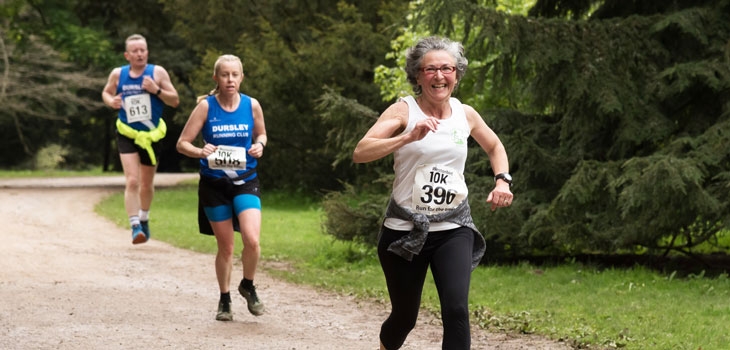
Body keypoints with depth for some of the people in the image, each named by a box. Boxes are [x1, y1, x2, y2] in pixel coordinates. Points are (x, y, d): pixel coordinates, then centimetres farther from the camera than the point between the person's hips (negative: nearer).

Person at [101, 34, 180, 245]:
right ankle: (135, 226, -16)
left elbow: (175, 101, -5)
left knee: (147, 184, 15)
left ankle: (144, 219, 39)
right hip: (127, 135, -1)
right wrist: (111, 101, -7)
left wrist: (156, 90, -21)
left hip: (152, 135, 1)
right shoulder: (117, 74, -2)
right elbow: (106, 93, 16)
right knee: (132, 181, -17)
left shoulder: (158, 73, -6)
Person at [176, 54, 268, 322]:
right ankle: (224, 299, 27)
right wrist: (201, 152, -25)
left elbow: (261, 134, 16)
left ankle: (248, 286, 10)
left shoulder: (252, 106, -2)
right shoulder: (206, 106, -7)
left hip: (245, 182, 1)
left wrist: (259, 145, -7)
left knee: (252, 240, -18)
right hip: (214, 184, 0)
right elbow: (182, 143, -5)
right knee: (225, 247, 6)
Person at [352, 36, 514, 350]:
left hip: (454, 229, 2)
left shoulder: (466, 114, 5)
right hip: (405, 229, -2)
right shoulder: (404, 110, -8)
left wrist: (502, 180, 7)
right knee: (405, 315, 10)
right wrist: (409, 137, -32)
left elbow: (495, 147, 26)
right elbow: (360, 153, -21)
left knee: (456, 310, -18)